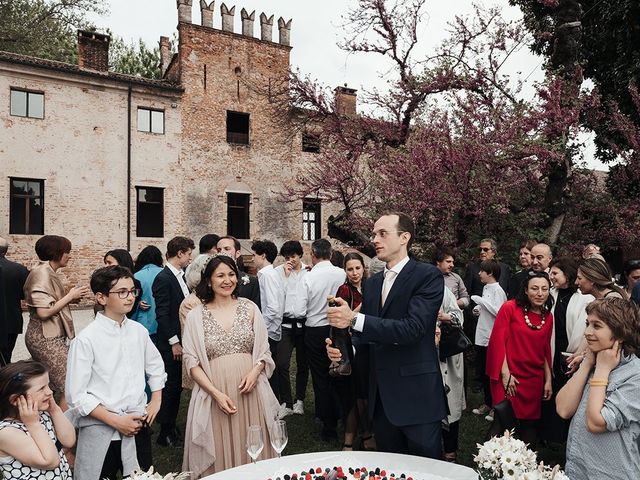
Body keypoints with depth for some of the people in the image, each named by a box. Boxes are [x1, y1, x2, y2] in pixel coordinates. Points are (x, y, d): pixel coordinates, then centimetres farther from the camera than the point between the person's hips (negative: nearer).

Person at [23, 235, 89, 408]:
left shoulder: (49, 272, 13)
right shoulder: (42, 273, -15)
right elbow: (43, 311, -22)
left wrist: (71, 295, 2)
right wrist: (70, 296, -14)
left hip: (46, 337, 10)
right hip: (46, 339, -10)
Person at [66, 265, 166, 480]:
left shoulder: (139, 331, 0)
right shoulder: (86, 340, -14)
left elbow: (156, 366, 16)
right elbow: (76, 395, -13)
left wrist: (156, 400, 7)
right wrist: (115, 421, -14)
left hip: (138, 424, 4)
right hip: (101, 431, -4)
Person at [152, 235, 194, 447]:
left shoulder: (180, 276, 10)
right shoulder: (163, 279, -16)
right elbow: (162, 314, -18)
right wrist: (174, 342, -17)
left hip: (182, 340, 8)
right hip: (171, 344, -8)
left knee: (177, 386, 16)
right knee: (170, 387, 3)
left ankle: (172, 427, 29)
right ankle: (165, 433, 17)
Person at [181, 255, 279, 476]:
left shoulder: (249, 308, 3)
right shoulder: (196, 316, -1)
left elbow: (264, 351, 8)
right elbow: (192, 362, -2)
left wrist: (254, 372, -11)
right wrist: (216, 393, -12)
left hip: (250, 390, 1)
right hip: (214, 392, -1)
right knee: (219, 453, 8)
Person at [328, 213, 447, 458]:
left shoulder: (428, 275, -11)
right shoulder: (372, 283, 10)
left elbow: (413, 328, -23)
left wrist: (354, 319, -25)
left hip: (416, 396, -6)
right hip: (381, 397, 7)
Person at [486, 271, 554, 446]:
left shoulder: (548, 316, 7)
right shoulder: (510, 308, -9)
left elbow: (546, 350, 14)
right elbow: (498, 340, -12)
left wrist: (548, 380, 12)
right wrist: (505, 374, -14)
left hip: (534, 379, 5)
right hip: (509, 378, -5)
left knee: (529, 423, 13)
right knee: (503, 422, -2)